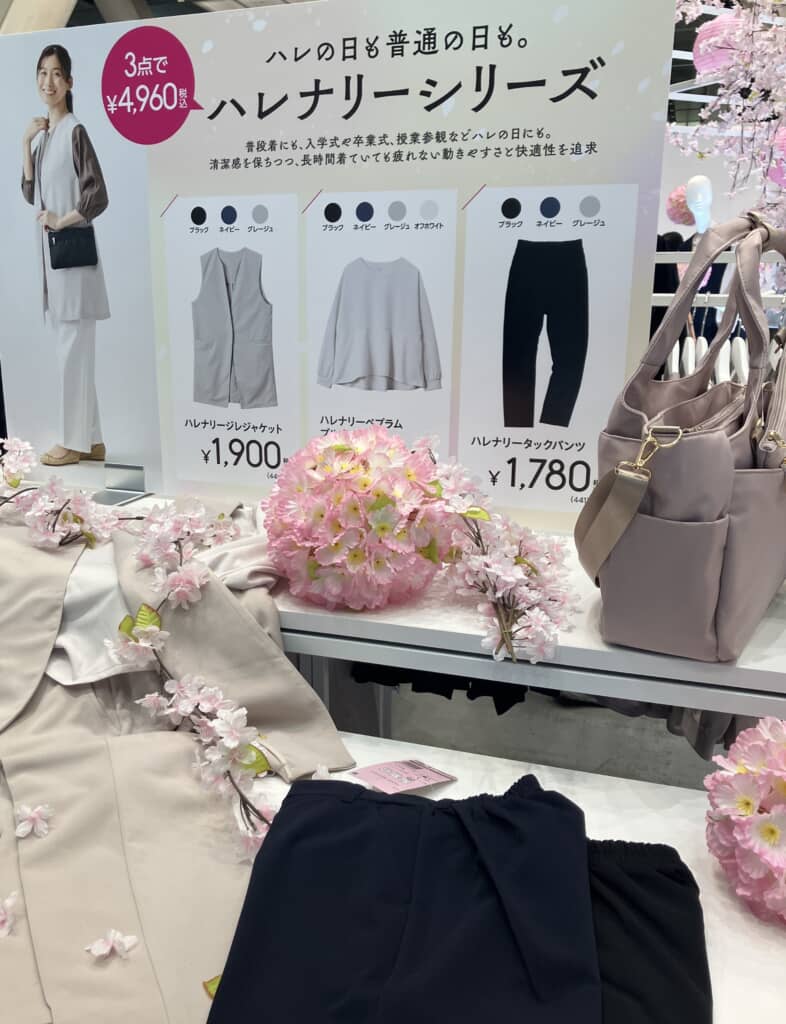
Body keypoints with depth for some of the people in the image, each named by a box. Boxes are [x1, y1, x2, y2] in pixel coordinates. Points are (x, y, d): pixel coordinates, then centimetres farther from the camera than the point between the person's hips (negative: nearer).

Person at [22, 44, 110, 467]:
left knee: (74, 348, -5)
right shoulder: (41, 134, 15)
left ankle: (76, 441, 3)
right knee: (67, 347, 9)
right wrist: (26, 143, 5)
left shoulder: (74, 132, -8)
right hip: (49, 251, 9)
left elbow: (98, 196, -14)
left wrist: (63, 220, -9)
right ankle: (91, 439, 16)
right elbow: (31, 195, 13)